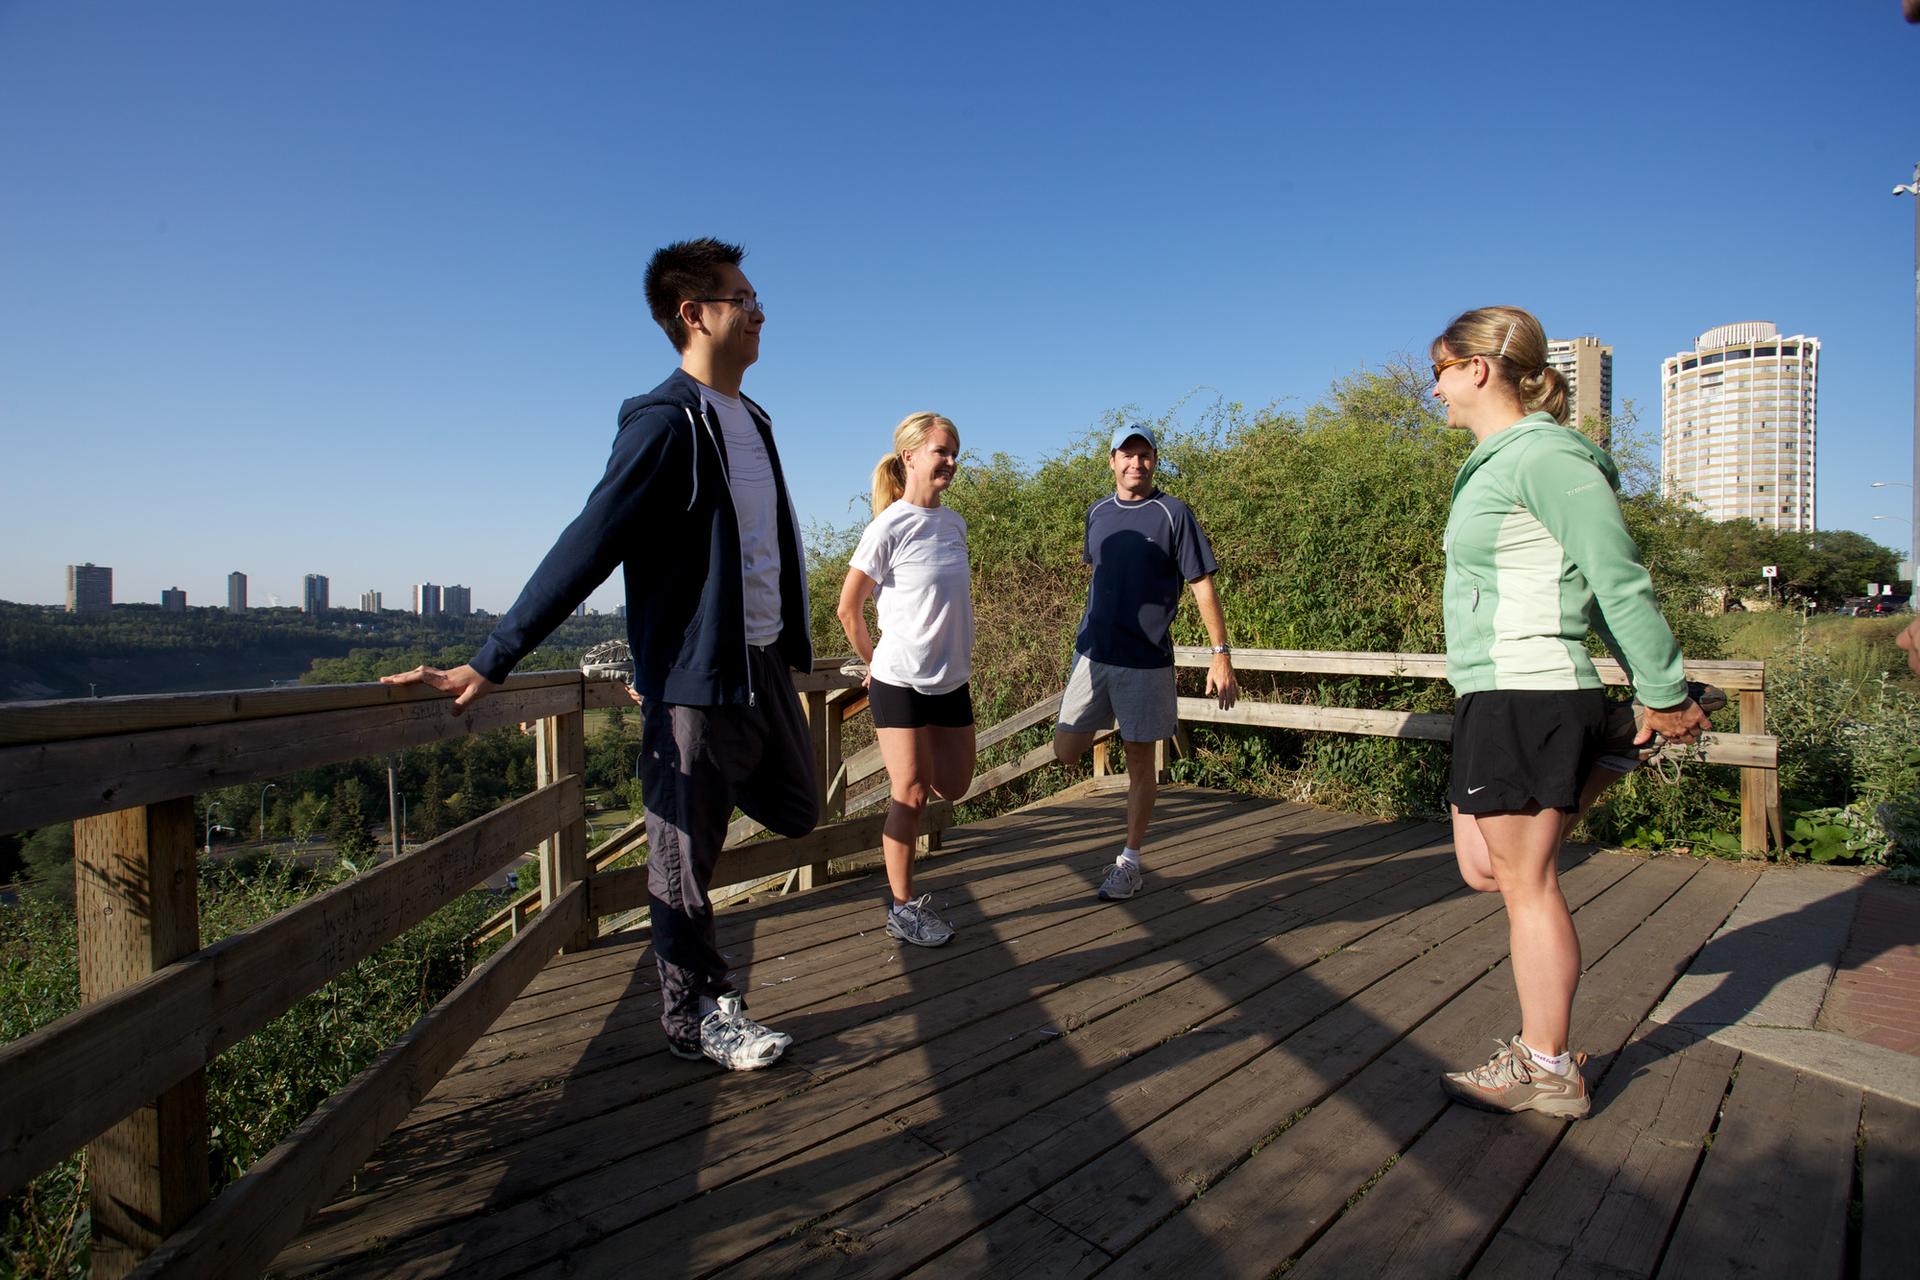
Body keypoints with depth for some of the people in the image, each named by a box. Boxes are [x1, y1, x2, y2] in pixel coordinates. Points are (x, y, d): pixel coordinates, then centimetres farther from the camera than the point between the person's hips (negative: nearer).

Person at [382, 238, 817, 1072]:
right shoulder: (665, 424, -14)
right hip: (696, 675, -8)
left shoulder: (751, 421, 12)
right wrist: (493, 663, -20)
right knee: (686, 850, 6)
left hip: (765, 662, 8)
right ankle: (695, 1014, 24)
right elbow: (586, 548, -18)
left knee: (796, 812, 19)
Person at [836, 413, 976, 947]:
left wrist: (960, 660, 15)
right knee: (912, 794, 0)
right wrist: (876, 662, 4)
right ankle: (904, 907, 15)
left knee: (953, 786, 12)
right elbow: (848, 608, -7)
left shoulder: (954, 523, 6)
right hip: (900, 683, -6)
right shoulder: (889, 528, -14)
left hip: (952, 680, 6)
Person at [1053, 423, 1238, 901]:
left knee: (1139, 761, 5)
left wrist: (1221, 655, -11)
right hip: (1092, 652, 4)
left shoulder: (1173, 514, -6)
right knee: (1066, 752, 1)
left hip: (1146, 660, -4)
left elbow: (1202, 586, -7)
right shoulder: (1098, 513, 8)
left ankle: (1130, 862, 18)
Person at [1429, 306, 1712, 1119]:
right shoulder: (1498, 464, 16)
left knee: (1527, 883, 1)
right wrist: (1645, 688, 20)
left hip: (1530, 699, -10)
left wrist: (1665, 697, -5)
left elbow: (1621, 582, -11)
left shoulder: (1544, 456, -13)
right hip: (1495, 700, 10)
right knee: (1484, 870, 15)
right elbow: (1600, 588, 18)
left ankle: (1547, 1069, 15)